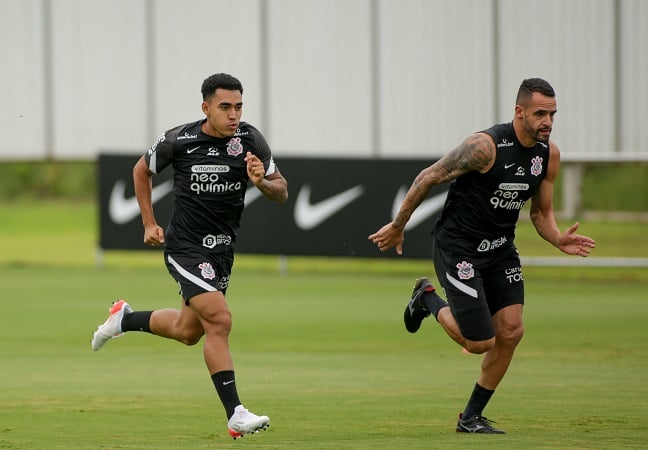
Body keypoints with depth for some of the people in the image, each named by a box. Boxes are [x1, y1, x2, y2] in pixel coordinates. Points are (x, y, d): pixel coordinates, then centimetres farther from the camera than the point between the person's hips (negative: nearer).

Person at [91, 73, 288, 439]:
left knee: (188, 332, 20)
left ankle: (125, 319, 47)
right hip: (187, 247, -5)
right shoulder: (179, 141, -12)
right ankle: (236, 415, -19)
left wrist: (262, 182, -23)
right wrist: (149, 222, 5)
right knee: (219, 320, -20)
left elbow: (282, 192, -1)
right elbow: (142, 170, 8)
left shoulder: (250, 140, -7)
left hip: (222, 250, 5)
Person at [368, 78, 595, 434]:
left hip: (500, 249, 7)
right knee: (480, 342, -7)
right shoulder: (486, 145, -23)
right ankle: (428, 299, 23)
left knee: (511, 331, -6)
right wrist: (397, 227, -7)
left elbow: (541, 212, 10)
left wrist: (560, 240, -12)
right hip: (457, 248, -7)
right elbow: (429, 177, -14)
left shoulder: (549, 154, -2)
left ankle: (471, 416, 11)